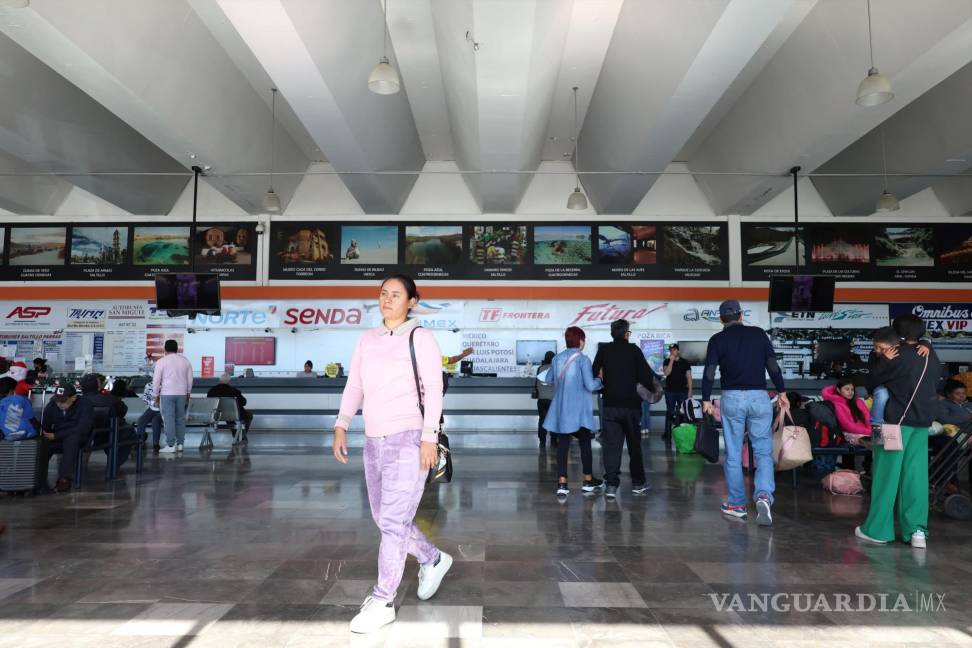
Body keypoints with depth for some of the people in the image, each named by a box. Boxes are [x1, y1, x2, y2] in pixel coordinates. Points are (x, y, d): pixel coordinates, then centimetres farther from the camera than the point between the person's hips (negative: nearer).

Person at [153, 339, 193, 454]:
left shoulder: (162, 361, -4)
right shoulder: (185, 360, 8)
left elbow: (156, 380, -4)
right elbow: (190, 379, 11)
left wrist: (157, 395, 7)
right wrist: (188, 393, 20)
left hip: (167, 393, -4)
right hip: (182, 393, 4)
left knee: (169, 419, -2)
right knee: (180, 419, 10)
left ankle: (170, 446, -3)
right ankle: (180, 444, 13)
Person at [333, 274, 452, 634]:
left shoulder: (420, 338, -5)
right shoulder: (367, 339, 12)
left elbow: (434, 389, -9)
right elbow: (354, 386, 11)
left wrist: (430, 436, -16)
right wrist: (341, 425, -1)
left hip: (408, 440, -7)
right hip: (374, 441, 7)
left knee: (393, 521, -6)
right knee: (384, 518, 16)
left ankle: (383, 602, 6)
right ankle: (433, 560, 38)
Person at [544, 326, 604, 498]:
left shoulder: (557, 358, 4)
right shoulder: (583, 359, -11)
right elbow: (590, 385, -16)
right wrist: (601, 380, 2)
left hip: (561, 409, 4)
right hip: (579, 410, -4)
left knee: (563, 443, 4)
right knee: (585, 443, 12)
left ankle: (562, 484, -1)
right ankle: (588, 481, 22)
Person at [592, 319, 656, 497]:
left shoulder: (604, 350, 1)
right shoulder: (633, 350, -4)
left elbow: (594, 373, 1)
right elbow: (646, 375, -8)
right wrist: (650, 389, 11)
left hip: (610, 405, 1)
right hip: (631, 404, -1)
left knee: (611, 445, 2)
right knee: (634, 445, 12)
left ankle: (611, 485, -3)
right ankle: (638, 483, 21)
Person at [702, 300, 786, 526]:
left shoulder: (718, 339, 1)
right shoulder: (758, 333, 6)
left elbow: (709, 373, -3)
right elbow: (773, 365, 5)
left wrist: (706, 401, 6)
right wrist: (782, 392, 14)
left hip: (732, 398, -1)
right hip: (759, 397, 1)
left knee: (733, 454, 8)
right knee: (763, 452, 5)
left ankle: (737, 504, 15)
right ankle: (764, 496, -17)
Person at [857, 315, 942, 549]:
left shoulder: (899, 355, -10)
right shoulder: (932, 357, 9)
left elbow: (872, 380, -5)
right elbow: (935, 386, 20)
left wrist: (887, 362, 7)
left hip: (897, 420, -5)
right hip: (922, 422, 6)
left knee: (887, 474, -1)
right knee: (916, 476, 6)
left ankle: (877, 529, 3)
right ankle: (917, 530, 3)